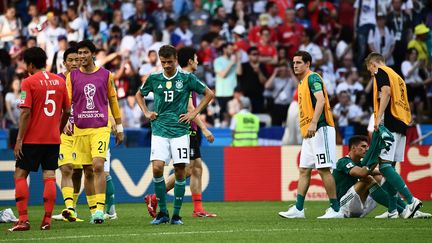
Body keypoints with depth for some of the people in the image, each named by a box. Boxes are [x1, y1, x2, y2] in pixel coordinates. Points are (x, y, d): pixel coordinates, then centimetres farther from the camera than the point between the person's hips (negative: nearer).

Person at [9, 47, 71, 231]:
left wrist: (19, 140, -12)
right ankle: (47, 220, 0)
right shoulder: (59, 81, 7)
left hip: (32, 138, -5)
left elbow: (26, 113, -15)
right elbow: (67, 111, 11)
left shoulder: (29, 82, -9)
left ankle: (23, 219, -6)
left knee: (20, 175, 3)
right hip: (53, 138, 5)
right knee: (49, 177, 4)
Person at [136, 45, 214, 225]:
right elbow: (139, 95, 25)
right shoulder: (154, 79, 7)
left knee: (180, 171, -3)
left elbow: (209, 94, 9)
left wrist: (194, 113, 2)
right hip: (159, 130, 1)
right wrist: (146, 112, 11)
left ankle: (176, 214, 7)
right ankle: (162, 212, -1)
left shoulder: (186, 78, 1)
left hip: (180, 131, -1)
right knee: (157, 168, -13)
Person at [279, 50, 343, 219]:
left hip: (320, 129, -10)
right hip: (308, 133, 10)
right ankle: (298, 209, 7)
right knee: (304, 170, 7)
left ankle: (336, 209, -6)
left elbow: (321, 100, -22)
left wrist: (313, 124, -30)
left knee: (324, 169, -9)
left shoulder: (313, 78, -9)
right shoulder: (302, 82, 21)